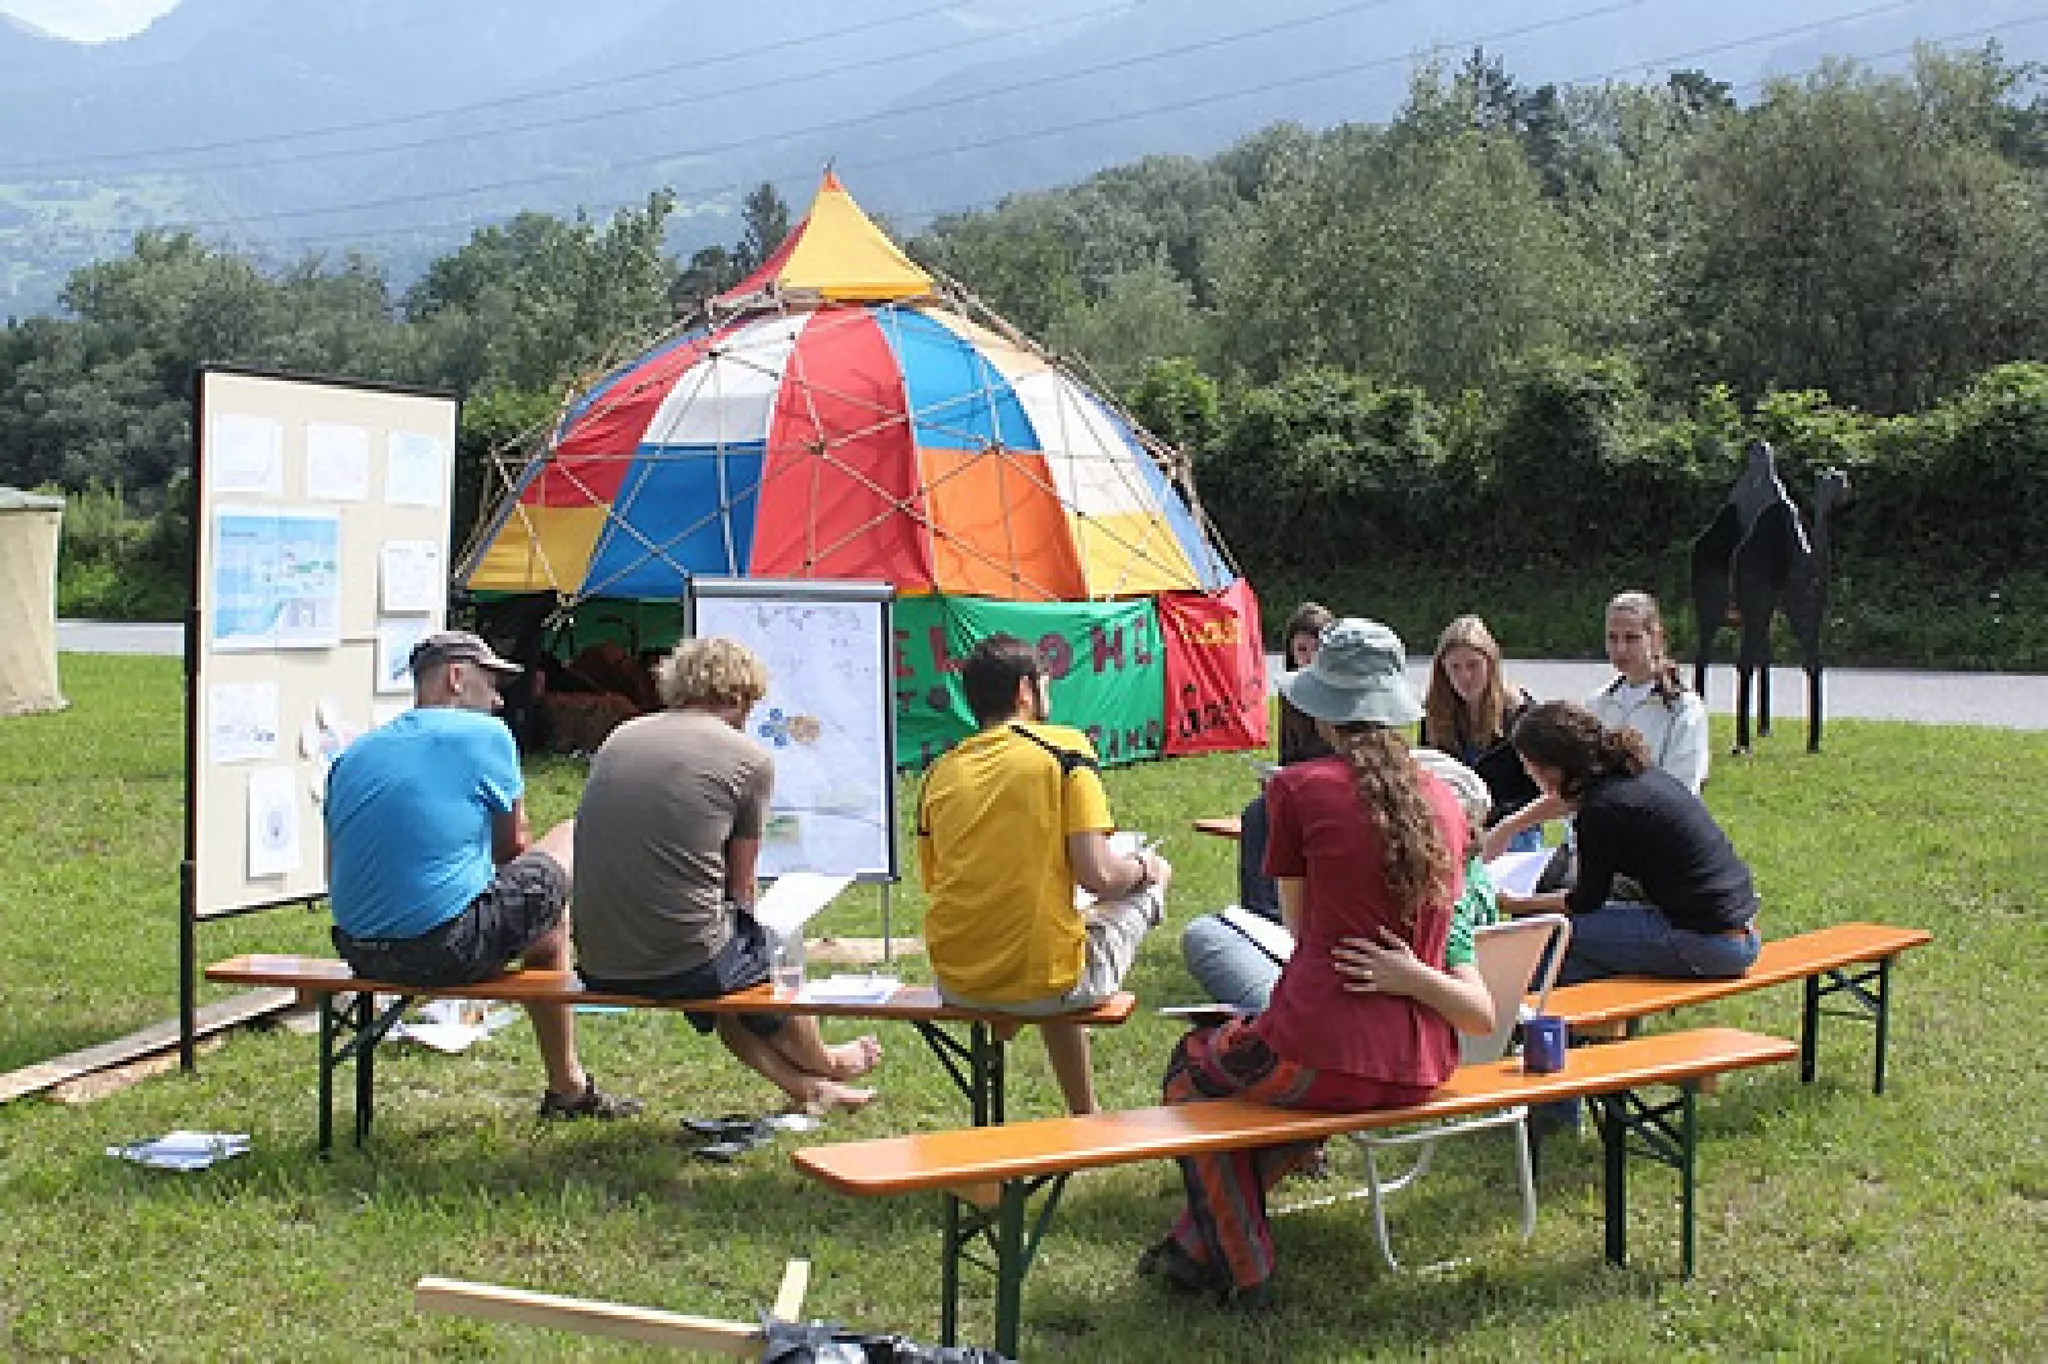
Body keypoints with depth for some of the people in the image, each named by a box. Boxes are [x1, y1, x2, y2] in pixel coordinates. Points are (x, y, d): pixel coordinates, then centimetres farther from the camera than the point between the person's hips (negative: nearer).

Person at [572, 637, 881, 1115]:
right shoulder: (750, 758, -4)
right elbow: (740, 887, 4)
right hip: (683, 963, -5)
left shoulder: (619, 737, 10)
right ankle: (822, 1064, 50)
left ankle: (804, 1086, 43)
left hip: (598, 968, 5)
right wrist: (738, 922, 26)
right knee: (764, 949, 27)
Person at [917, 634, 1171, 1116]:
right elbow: (1097, 875, -14)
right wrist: (1143, 868, 10)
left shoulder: (940, 772, 7)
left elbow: (935, 883, 11)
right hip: (1040, 983, -5)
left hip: (953, 985, 6)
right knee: (1149, 880, 20)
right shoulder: (1065, 748, -6)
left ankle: (1085, 1118, 39)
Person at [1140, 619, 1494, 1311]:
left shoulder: (1301, 787, -8)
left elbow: (1299, 923, 4)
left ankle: (1244, 1271, 31)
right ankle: (1195, 1245, 40)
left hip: (1326, 1058, -6)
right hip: (1423, 1066, 6)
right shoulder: (1444, 799, 6)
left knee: (1191, 1066, 27)